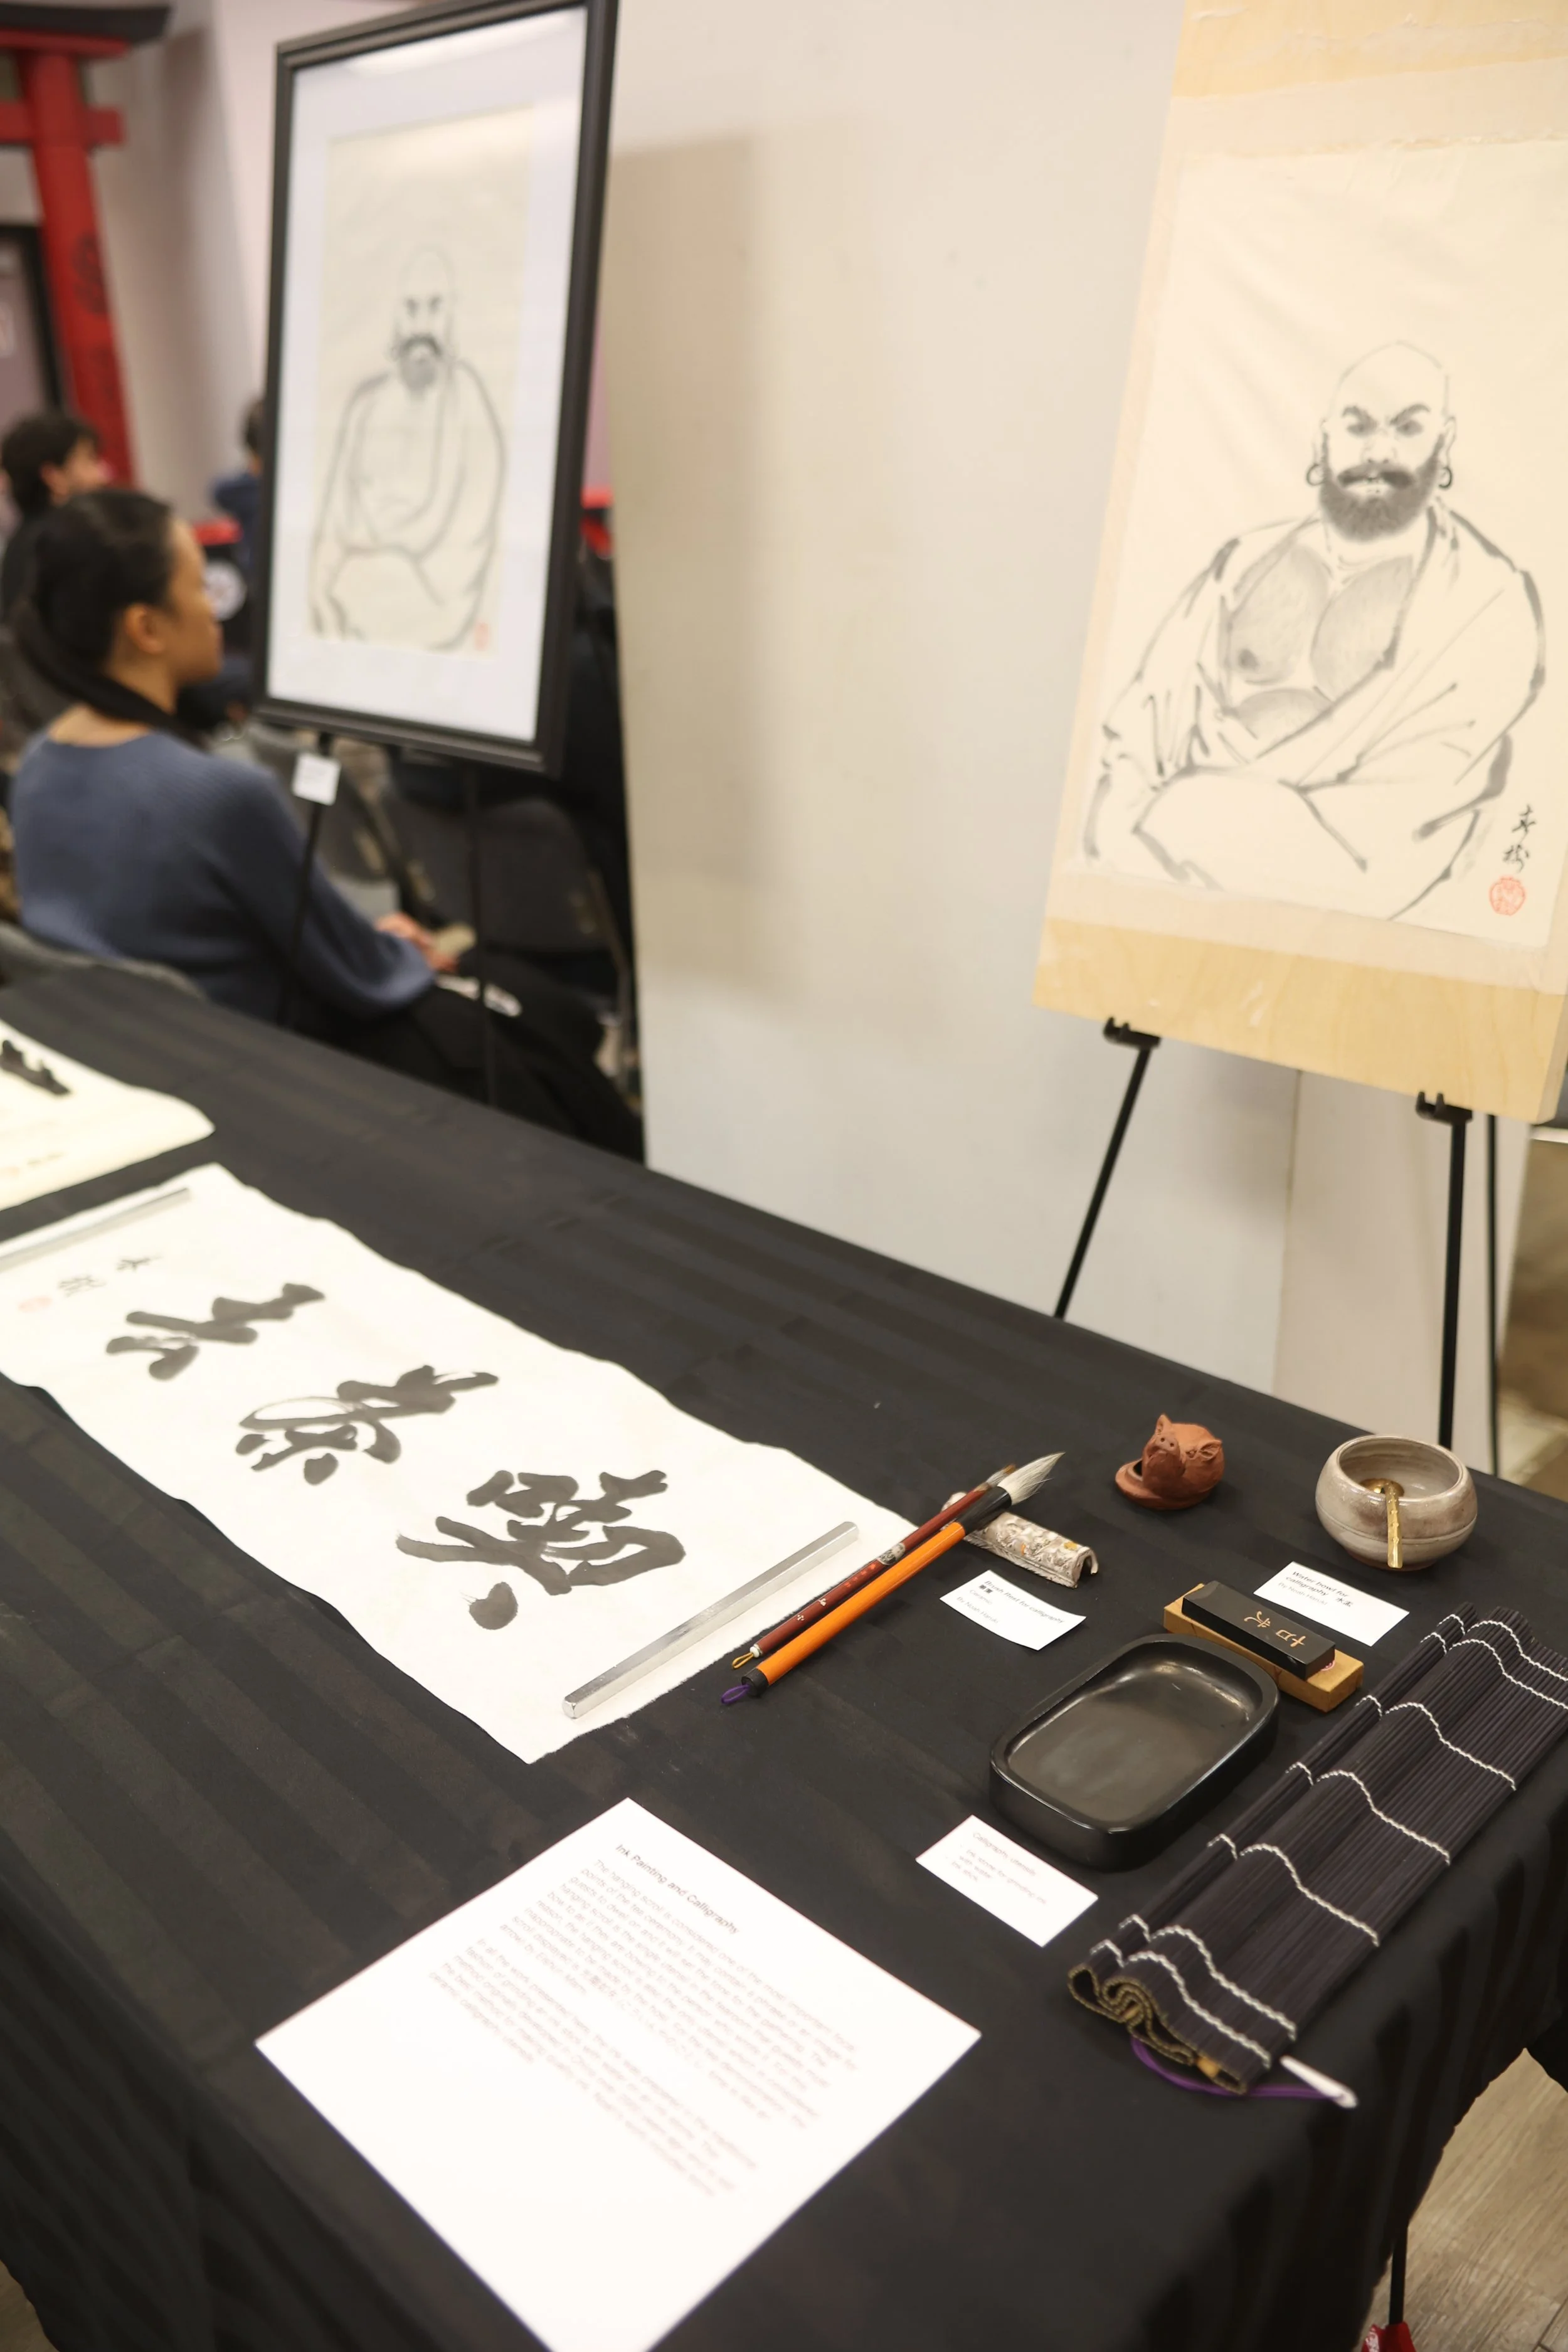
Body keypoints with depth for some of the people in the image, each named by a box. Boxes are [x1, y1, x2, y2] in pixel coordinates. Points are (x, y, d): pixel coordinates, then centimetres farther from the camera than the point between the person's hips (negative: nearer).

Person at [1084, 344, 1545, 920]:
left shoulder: (1488, 598, 3)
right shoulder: (1248, 559, 17)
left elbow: (1421, 786, -10)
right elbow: (1161, 697, 7)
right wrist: (1125, 800, -15)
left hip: (1345, 859, -5)